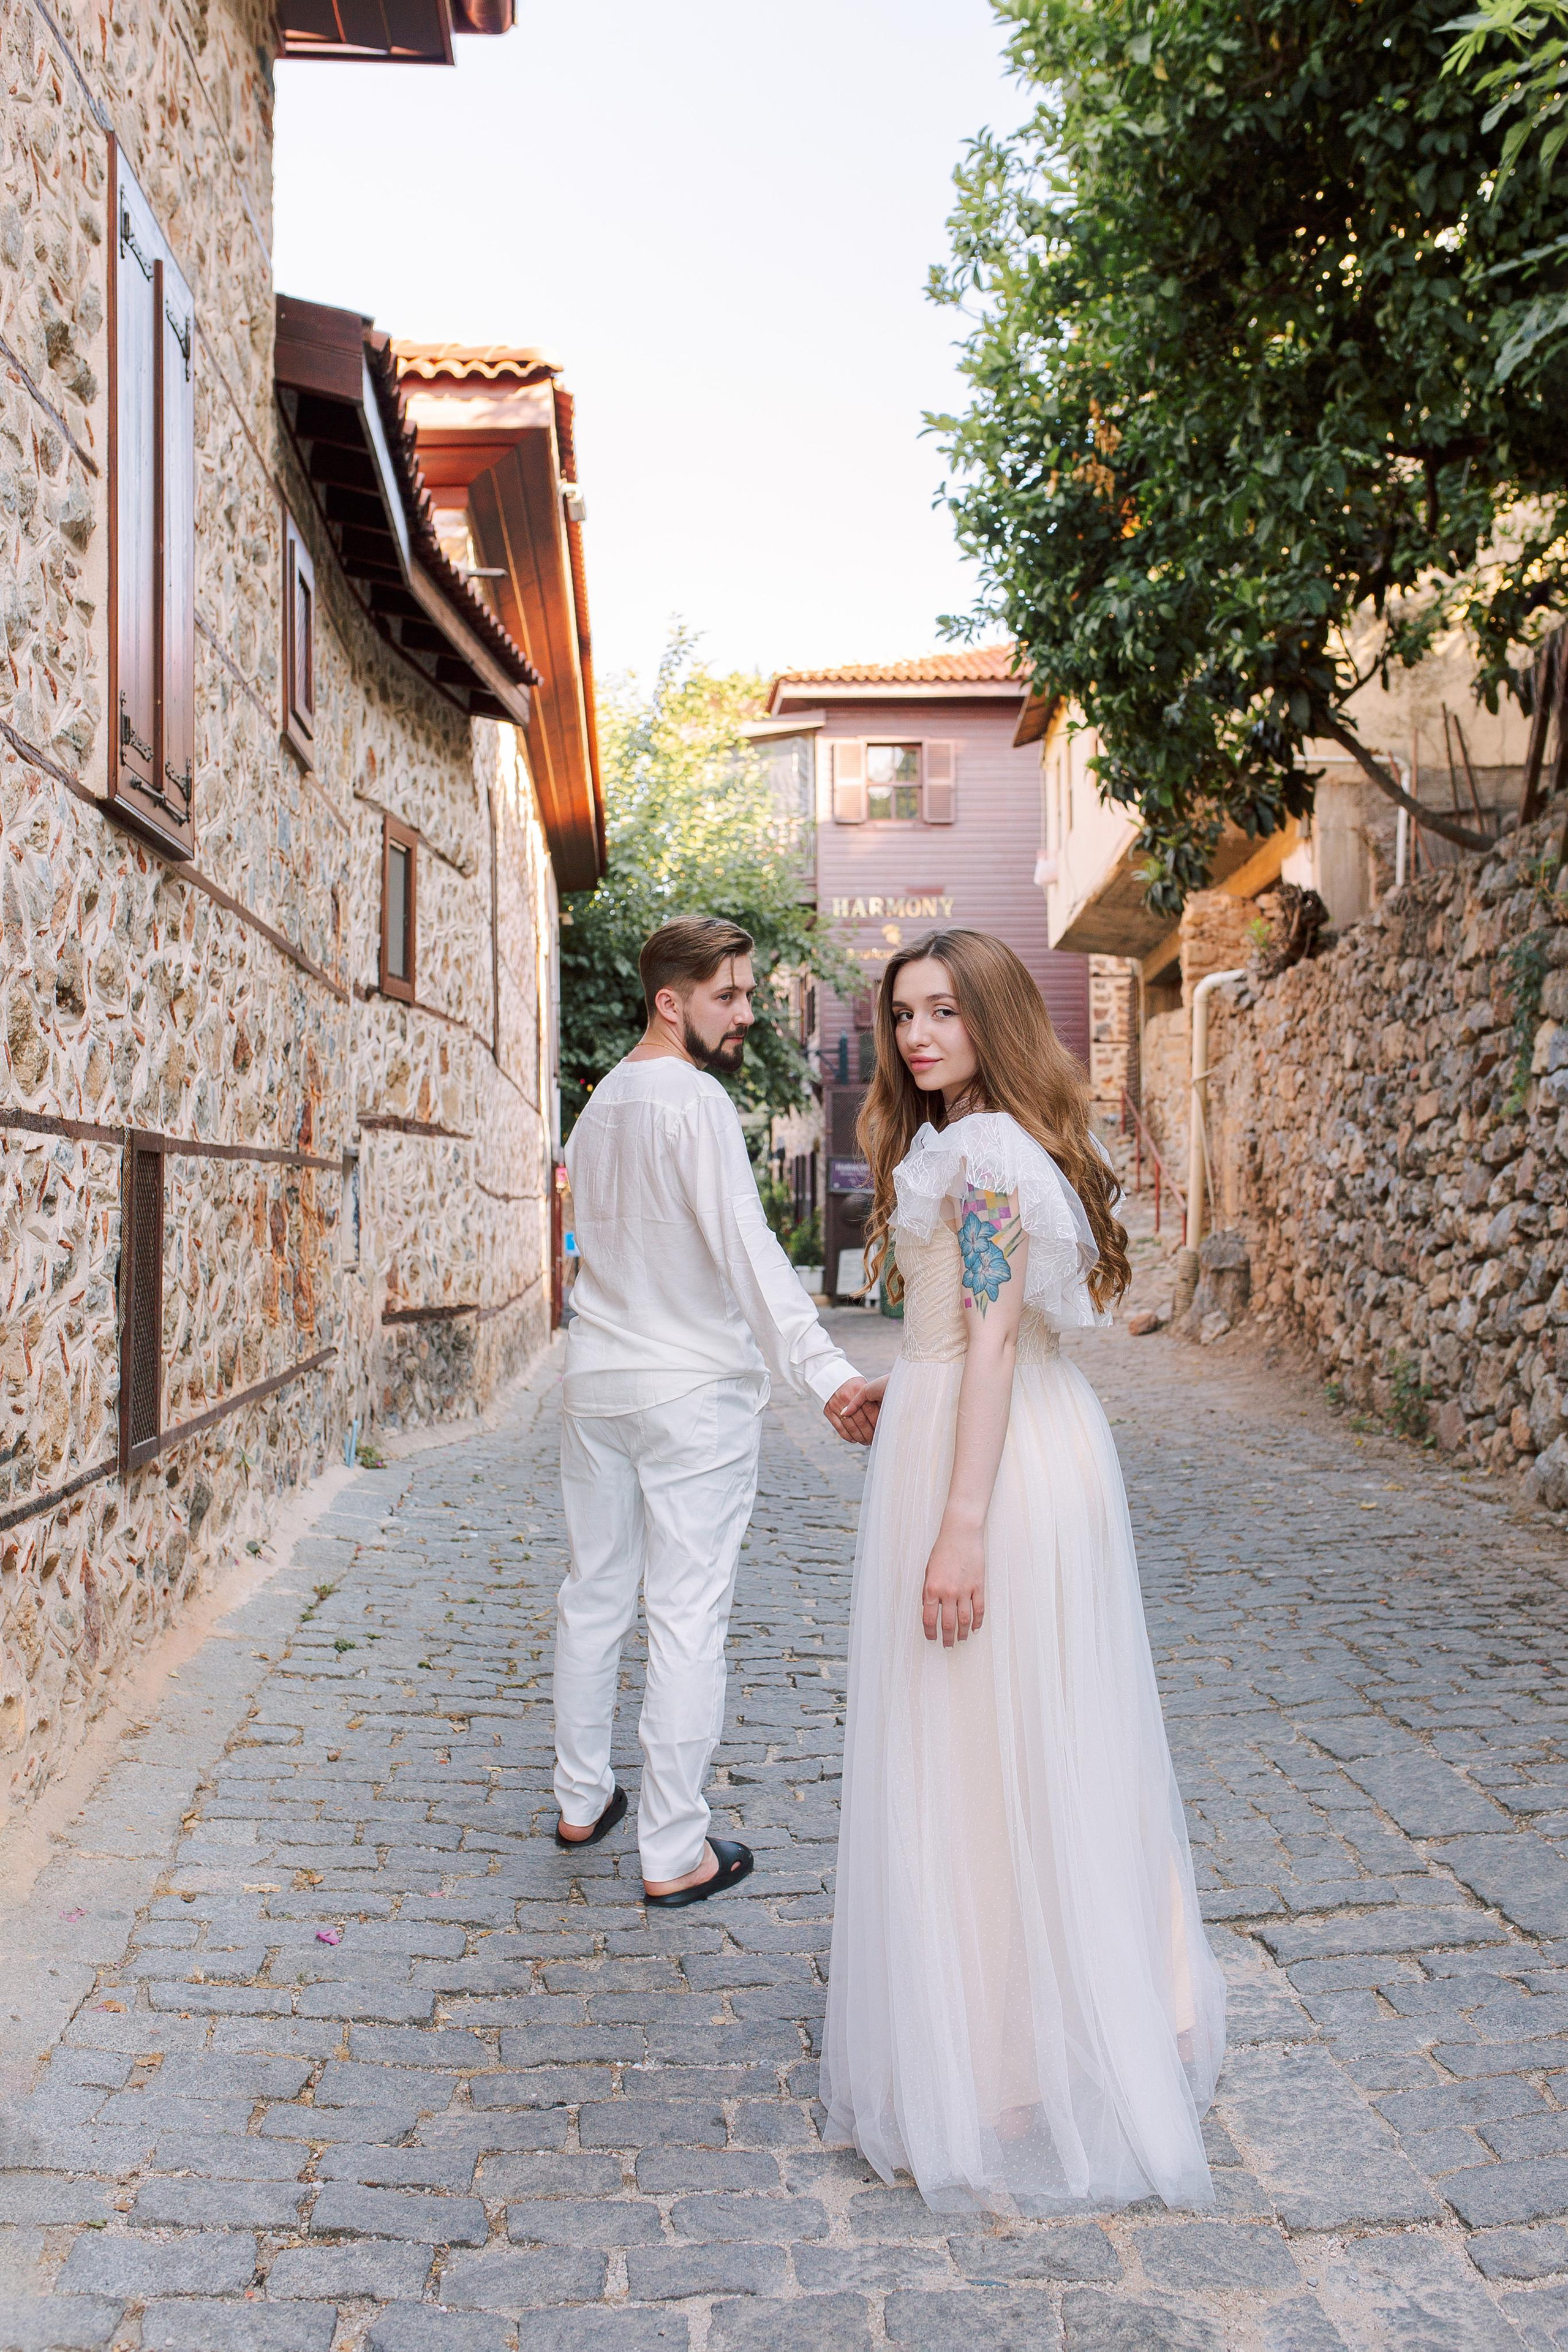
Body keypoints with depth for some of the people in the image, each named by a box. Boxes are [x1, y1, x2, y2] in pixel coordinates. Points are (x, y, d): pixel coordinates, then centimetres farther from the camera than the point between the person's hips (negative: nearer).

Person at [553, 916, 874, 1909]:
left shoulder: (599, 1104, 10)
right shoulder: (694, 1099, -17)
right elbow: (745, 1244, -30)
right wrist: (823, 1369, -38)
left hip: (597, 1381, 8)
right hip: (693, 1390, -8)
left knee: (595, 1595, 18)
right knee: (689, 1618, -1)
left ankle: (582, 1799, 32)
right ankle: (675, 1852, 7)